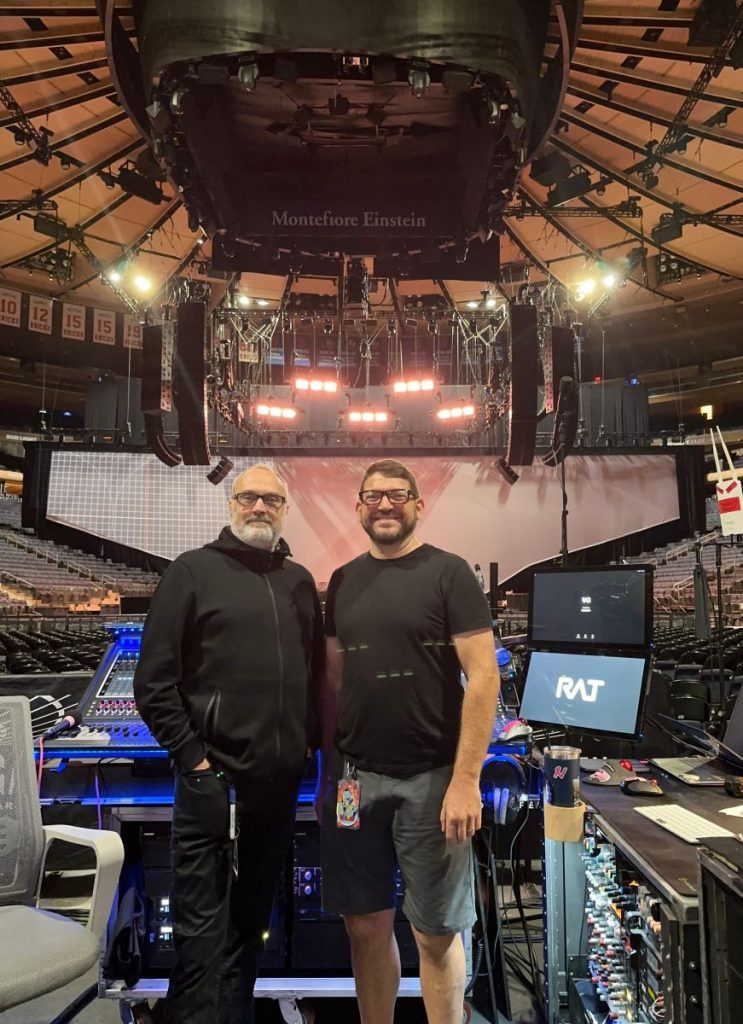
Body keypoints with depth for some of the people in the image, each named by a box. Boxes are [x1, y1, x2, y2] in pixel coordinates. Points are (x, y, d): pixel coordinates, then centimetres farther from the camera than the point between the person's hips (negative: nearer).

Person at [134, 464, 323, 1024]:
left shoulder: (299, 581, 10)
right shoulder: (194, 571, -4)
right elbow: (154, 680, -7)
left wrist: (306, 742, 8)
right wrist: (190, 755, -10)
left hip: (281, 781, 5)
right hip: (213, 779, -5)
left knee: (251, 919, 19)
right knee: (202, 926, 5)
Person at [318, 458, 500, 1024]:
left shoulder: (448, 573, -5)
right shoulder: (344, 581, 9)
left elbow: (483, 675, -10)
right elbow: (332, 679, 13)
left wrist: (466, 780, -15)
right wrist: (328, 769, 12)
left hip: (431, 779, -4)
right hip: (357, 776, 4)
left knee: (437, 932, 9)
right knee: (366, 924, 13)